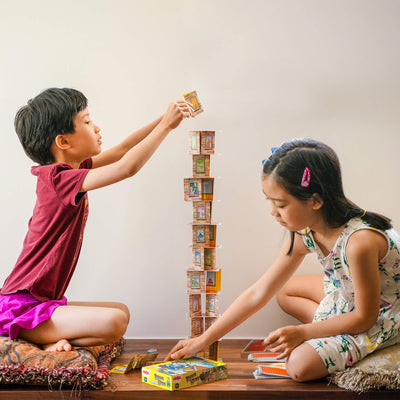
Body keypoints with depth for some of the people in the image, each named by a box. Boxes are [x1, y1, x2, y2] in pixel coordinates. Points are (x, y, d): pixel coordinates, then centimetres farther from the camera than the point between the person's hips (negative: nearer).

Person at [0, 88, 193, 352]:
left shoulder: (71, 169, 9)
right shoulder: (58, 178, -20)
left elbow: (122, 150, 16)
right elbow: (128, 167, -28)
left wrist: (163, 120, 6)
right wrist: (167, 125, -18)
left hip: (43, 300, 10)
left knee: (121, 311, 14)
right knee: (114, 322, -25)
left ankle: (55, 338, 1)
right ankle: (48, 340, -8)